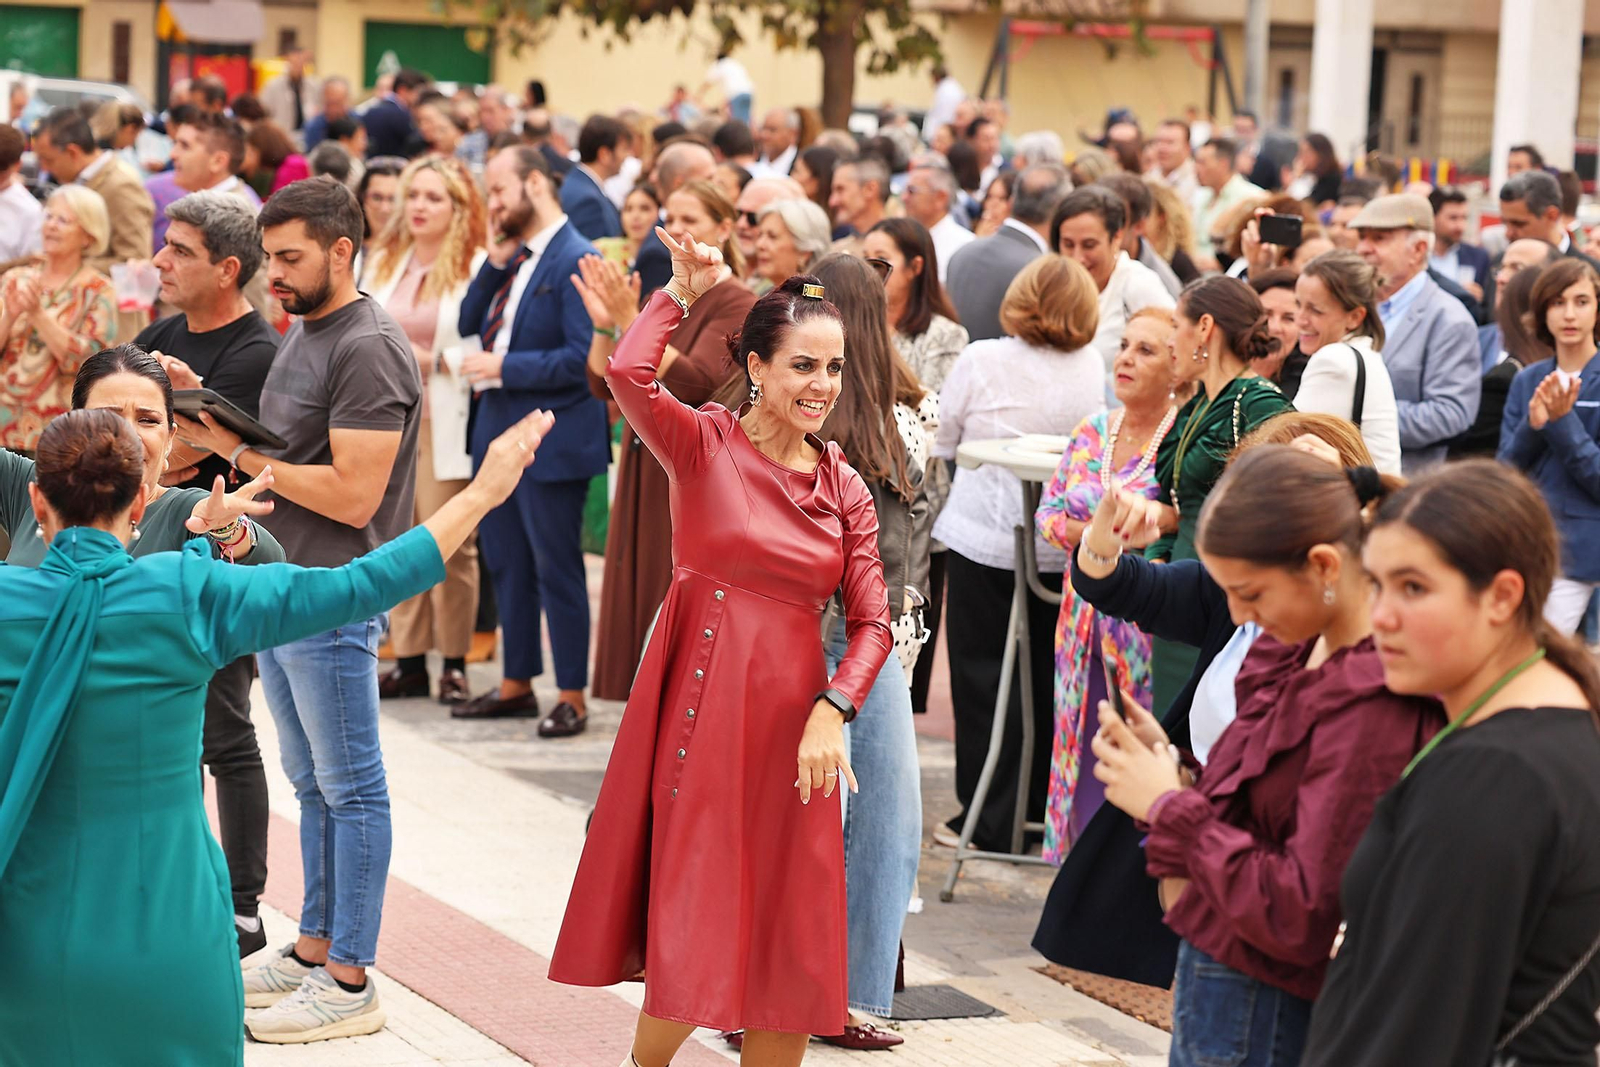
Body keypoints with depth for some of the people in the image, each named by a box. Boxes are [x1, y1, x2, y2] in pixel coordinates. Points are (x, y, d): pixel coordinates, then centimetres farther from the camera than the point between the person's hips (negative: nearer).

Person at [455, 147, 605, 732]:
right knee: (506, 564, 16)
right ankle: (517, 683, 28)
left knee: (556, 568, -1)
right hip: (499, 430, 9)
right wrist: (495, 263, -3)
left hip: (551, 438, -9)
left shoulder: (576, 260, -15)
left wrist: (502, 367, -17)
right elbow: (469, 323, 9)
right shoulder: (511, 255, 10)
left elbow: (582, 358, -21)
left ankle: (572, 697, 9)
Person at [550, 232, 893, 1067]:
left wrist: (832, 712, -10)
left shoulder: (844, 487, 7)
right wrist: (682, 292, -12)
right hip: (704, 706, -4)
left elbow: (871, 622, 5)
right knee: (693, 921, -1)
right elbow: (629, 374, -24)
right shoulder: (704, 444, -4)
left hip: (794, 713, 4)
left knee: (788, 933, 7)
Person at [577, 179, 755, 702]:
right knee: (641, 609, 8)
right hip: (645, 475, 8)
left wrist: (630, 322, -23)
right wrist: (604, 324, -7)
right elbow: (604, 385, 10)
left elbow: (694, 382, -21)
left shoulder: (736, 304, -8)